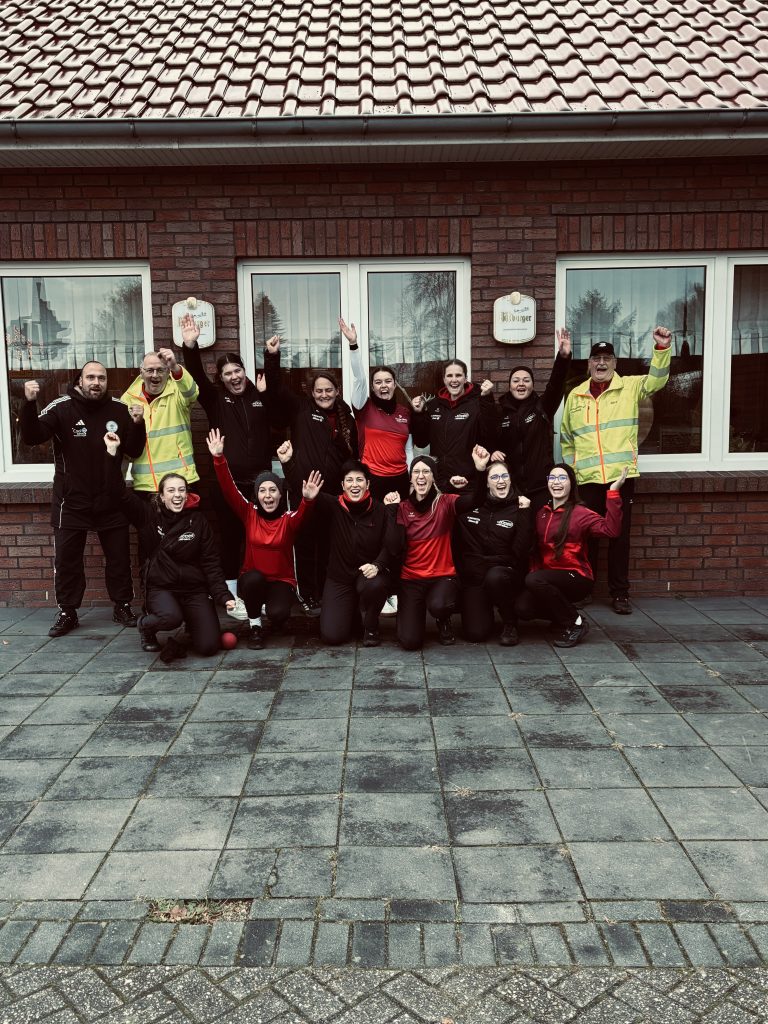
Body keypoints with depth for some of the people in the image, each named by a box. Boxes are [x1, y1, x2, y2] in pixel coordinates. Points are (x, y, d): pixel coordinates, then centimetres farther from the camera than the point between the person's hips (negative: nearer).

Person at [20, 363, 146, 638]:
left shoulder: (119, 409, -1)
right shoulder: (61, 407, -8)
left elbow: (134, 451, 0)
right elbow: (32, 437, -17)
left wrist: (137, 425, -18)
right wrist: (29, 404, -32)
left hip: (111, 500, 2)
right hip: (71, 501, -2)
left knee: (119, 557, 10)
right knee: (66, 559, 6)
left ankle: (122, 607, 26)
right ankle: (67, 613, 20)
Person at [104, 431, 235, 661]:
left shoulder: (198, 521, -1)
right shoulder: (149, 515, -1)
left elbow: (211, 562, -1)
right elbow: (122, 493, -11)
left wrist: (223, 595, -10)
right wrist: (112, 453, -16)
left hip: (195, 588, 1)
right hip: (160, 587, -1)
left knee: (208, 647, -12)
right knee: (171, 617, -35)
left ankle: (192, 622, 23)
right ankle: (146, 625, 2)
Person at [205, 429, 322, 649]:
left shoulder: (289, 519, -10)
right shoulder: (249, 514, -4)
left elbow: (303, 514, -32)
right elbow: (229, 489, -16)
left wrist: (308, 499, -56)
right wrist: (219, 458, -31)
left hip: (282, 581, -1)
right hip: (252, 580, 1)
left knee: (277, 613, -31)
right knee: (253, 577, -34)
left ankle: (276, 617, 10)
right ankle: (254, 626, -9)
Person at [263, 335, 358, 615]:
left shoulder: (345, 418, 11)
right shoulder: (300, 410, 4)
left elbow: (352, 455, 15)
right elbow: (275, 389, -6)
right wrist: (272, 357, -17)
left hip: (334, 492, 2)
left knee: (328, 545, 9)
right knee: (305, 545, 4)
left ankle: (327, 594, 23)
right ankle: (308, 596, 16)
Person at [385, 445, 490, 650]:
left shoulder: (445, 503, -3)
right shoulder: (403, 508, 0)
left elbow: (472, 499, -24)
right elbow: (396, 546, -12)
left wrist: (478, 469, -41)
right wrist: (392, 510, -17)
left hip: (442, 575, -1)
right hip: (411, 578, 1)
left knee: (438, 606, -37)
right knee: (410, 641, -9)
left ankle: (444, 623, 5)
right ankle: (414, 613, 29)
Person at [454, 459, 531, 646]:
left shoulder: (518, 508, 0)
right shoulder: (471, 506, 6)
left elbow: (521, 550, -10)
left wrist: (524, 514, -15)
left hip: (504, 572, -1)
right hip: (473, 576, 2)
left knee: (494, 577, -38)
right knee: (475, 633, -15)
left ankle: (510, 624, -10)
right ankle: (485, 607, 22)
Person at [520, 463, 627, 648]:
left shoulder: (580, 513, -7)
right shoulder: (542, 513, 9)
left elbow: (611, 530, -25)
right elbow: (537, 547, 4)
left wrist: (613, 493, -29)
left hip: (576, 578, -5)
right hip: (549, 577, 5)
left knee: (533, 580, -32)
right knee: (524, 608, -21)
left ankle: (575, 623, -12)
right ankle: (564, 614, 10)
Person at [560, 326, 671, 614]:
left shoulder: (630, 387, 6)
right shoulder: (575, 396, 12)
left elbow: (657, 379, -9)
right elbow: (566, 439, 17)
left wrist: (662, 348, -23)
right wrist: (570, 468, 11)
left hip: (622, 475, -2)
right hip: (586, 479, 2)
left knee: (620, 536, 4)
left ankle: (619, 593, 13)